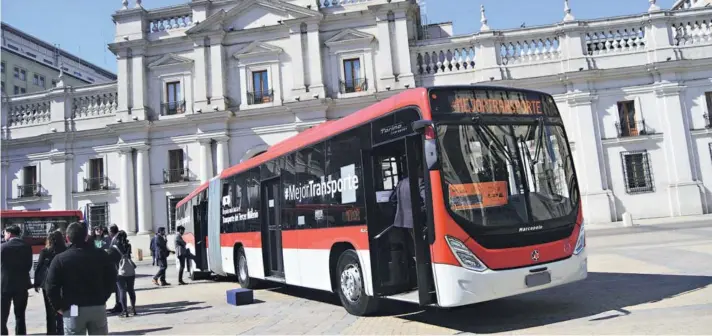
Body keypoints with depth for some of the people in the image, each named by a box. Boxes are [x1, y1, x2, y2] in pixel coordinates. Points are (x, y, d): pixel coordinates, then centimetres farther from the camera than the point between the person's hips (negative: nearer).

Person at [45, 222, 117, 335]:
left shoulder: (60, 259, -5)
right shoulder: (101, 255, 4)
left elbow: (51, 287, -8)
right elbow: (112, 279, 6)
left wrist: (59, 306, 2)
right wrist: (102, 299, 10)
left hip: (74, 310, -2)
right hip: (98, 308, 3)